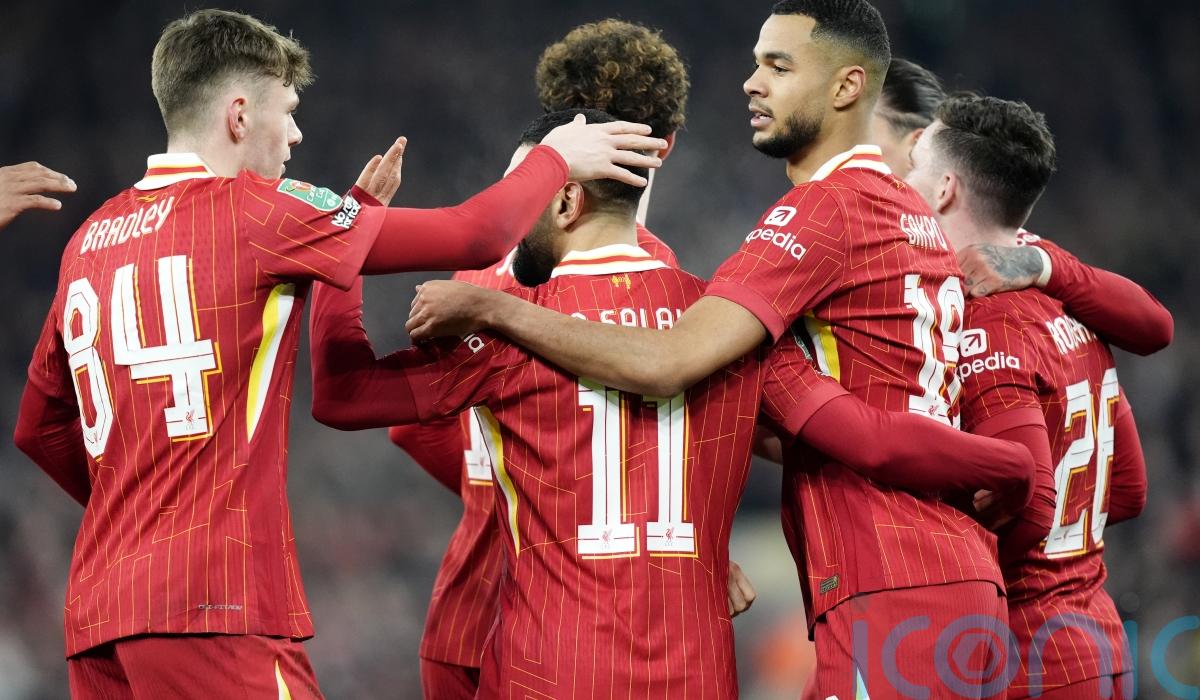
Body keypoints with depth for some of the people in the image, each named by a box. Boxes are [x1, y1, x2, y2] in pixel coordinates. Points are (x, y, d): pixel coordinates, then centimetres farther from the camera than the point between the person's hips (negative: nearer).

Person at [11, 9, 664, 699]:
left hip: (95, 609, 8)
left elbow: (40, 428, 25)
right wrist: (556, 157, 16)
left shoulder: (89, 240, 16)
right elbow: (475, 236, -1)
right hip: (216, 602, -7)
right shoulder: (254, 210, -4)